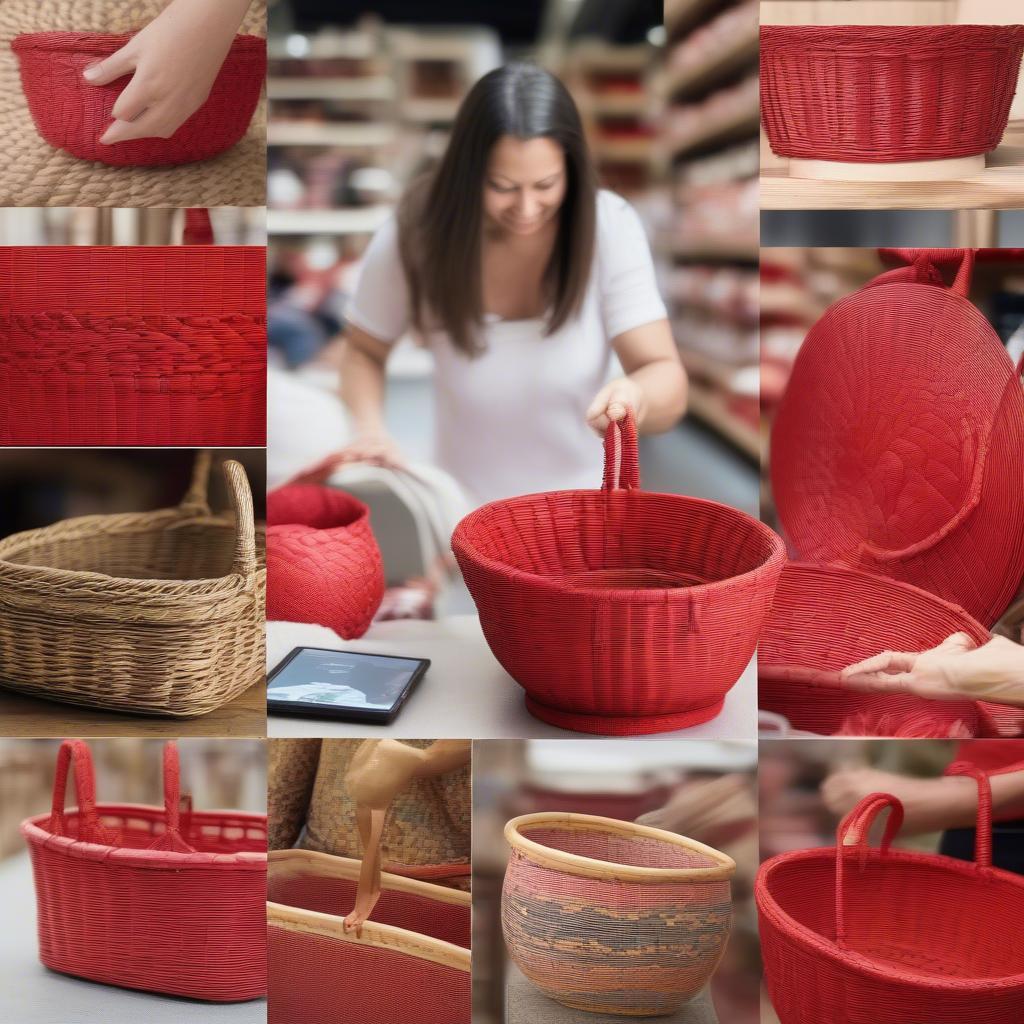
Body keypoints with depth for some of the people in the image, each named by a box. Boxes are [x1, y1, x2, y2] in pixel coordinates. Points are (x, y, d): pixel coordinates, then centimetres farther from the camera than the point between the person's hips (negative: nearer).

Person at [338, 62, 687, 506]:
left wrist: (636, 396, -44)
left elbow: (669, 385, -22)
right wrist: (368, 428, -19)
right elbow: (363, 349, 0)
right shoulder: (414, 237, -17)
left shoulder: (608, 226, -19)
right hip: (464, 512, -1)